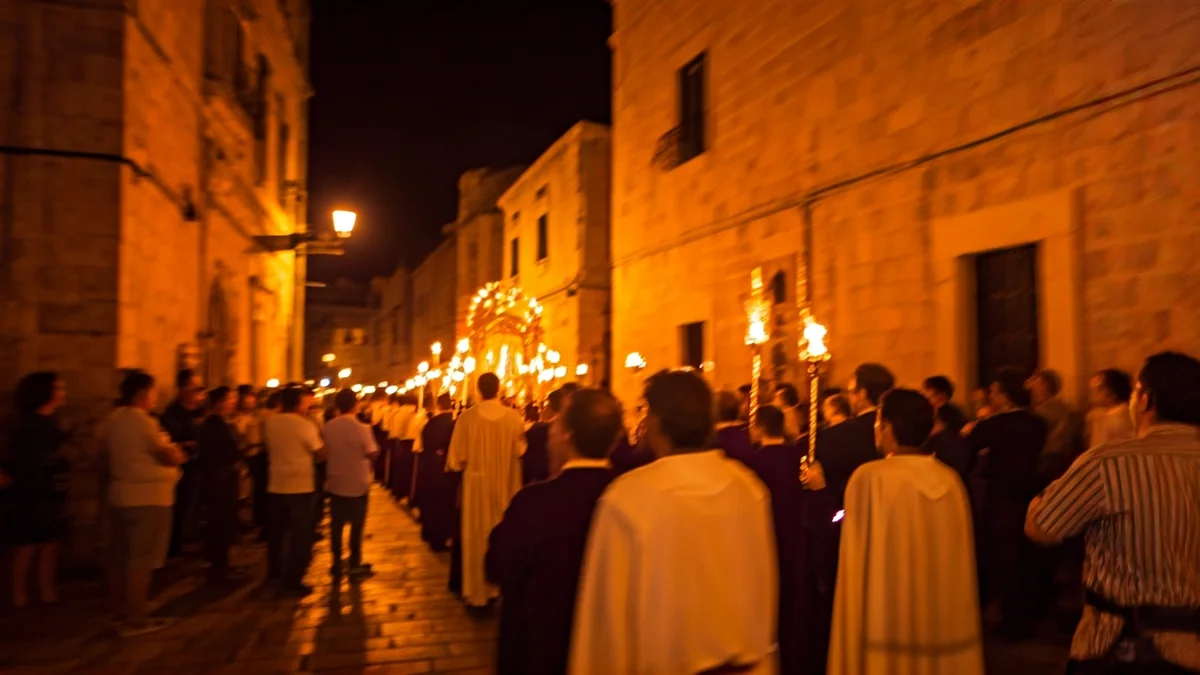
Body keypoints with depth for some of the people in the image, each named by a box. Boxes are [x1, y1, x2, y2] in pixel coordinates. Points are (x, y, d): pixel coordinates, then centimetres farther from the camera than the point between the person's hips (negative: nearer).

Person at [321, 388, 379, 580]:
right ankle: (355, 565, 14)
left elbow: (324, 453, 4)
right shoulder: (362, 428, -18)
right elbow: (372, 453, -14)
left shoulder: (327, 427, -6)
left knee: (336, 524, 12)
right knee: (357, 525, 10)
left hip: (335, 483, 3)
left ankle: (337, 564, 17)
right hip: (358, 484, -3)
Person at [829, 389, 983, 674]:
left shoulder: (869, 478, -17)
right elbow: (960, 564, 7)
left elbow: (857, 559, -10)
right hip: (946, 622, 5)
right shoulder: (951, 480, -2)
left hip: (886, 624, -5)